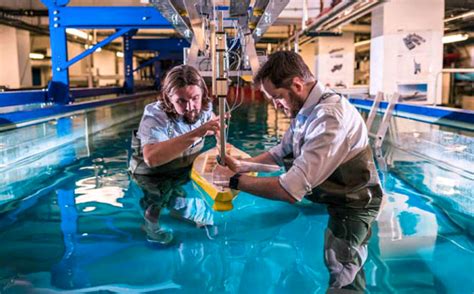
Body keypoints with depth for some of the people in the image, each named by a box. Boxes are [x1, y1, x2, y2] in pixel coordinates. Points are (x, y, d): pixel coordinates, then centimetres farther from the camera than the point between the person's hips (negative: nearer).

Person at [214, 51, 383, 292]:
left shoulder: (330, 117, -33)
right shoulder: (305, 108, -4)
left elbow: (290, 190, -35)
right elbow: (280, 152, 11)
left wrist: (234, 180, -23)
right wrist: (242, 165, -3)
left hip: (351, 205, -8)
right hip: (326, 194, 8)